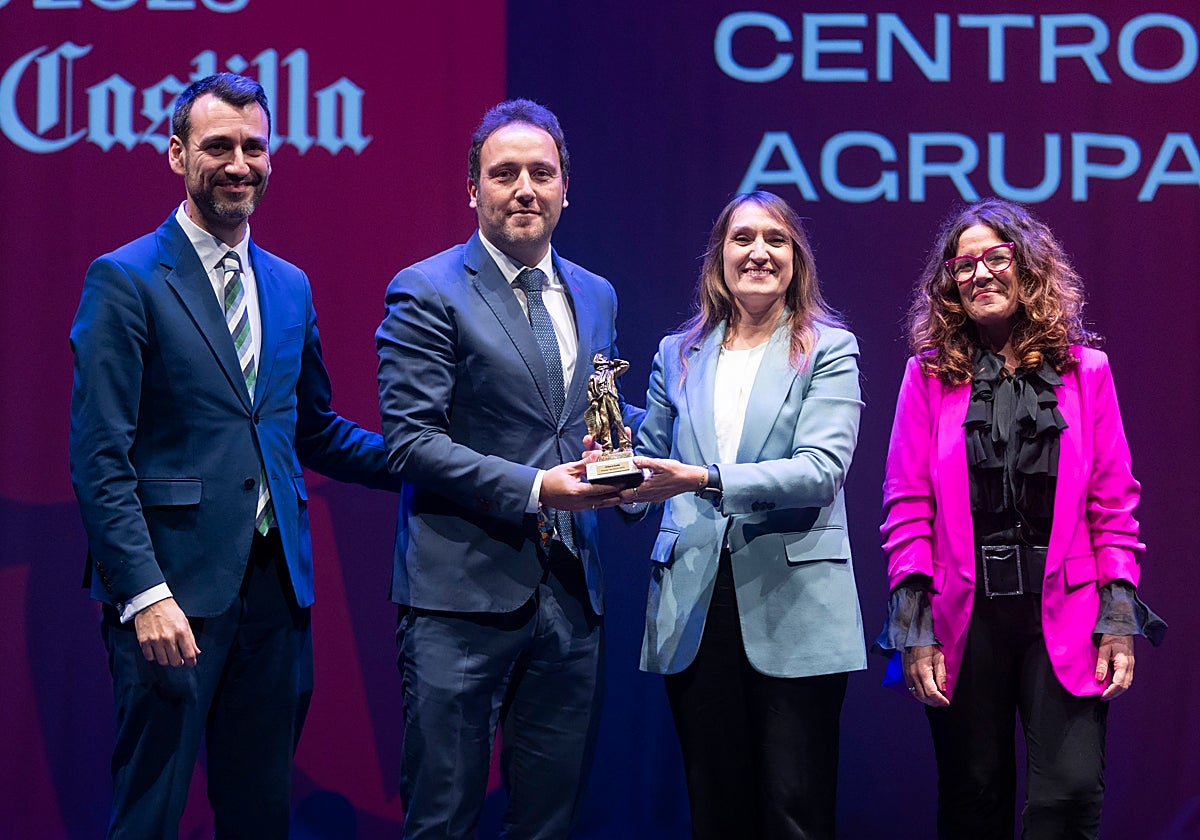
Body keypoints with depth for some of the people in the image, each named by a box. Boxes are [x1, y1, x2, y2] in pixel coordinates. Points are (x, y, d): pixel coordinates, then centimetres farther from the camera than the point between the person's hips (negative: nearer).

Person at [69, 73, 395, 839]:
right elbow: (100, 456, -11)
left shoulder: (290, 286, 14)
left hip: (276, 580, 6)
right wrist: (144, 593, -19)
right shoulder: (125, 280, -5)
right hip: (173, 586, -6)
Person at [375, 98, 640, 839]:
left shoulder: (595, 296, 14)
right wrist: (534, 489, -19)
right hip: (464, 594, -6)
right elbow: (411, 440, -12)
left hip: (571, 597, 6)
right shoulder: (427, 293, -5)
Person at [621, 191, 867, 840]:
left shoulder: (829, 350, 3)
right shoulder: (678, 355, 15)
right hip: (694, 608, 4)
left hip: (792, 609, -4)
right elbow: (651, 461, 20)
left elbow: (821, 469, -11)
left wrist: (706, 480, -23)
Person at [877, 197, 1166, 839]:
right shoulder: (930, 374, 6)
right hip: (965, 613, 0)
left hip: (1062, 613, 0)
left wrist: (1119, 621, -2)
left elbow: (1113, 505, 6)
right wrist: (914, 629, -5)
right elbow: (908, 505, 2)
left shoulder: (1084, 370, 7)